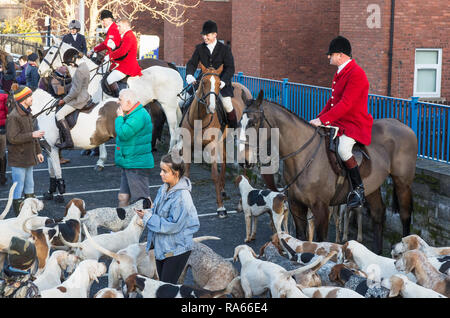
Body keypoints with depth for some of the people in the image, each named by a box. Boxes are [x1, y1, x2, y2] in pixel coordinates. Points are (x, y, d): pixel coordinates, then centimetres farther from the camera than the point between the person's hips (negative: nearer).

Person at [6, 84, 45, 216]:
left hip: (29, 157, 9)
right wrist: (32, 135, -22)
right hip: (18, 159, -9)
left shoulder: (27, 113, 10)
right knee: (18, 186, -1)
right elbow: (13, 138, -23)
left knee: (29, 185, 17)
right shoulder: (13, 117, -18)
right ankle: (18, 213, 8)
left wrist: (38, 151, 19)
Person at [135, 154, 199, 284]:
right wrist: (147, 212, -6)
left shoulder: (182, 197, -23)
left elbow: (172, 225, -24)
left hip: (177, 250, -8)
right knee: (162, 283, 17)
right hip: (161, 246, 8)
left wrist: (148, 217, -18)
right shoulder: (163, 189, 3)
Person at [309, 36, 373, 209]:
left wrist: (322, 120, -26)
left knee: (342, 149, -34)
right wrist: (319, 118, 8)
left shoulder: (356, 74, -19)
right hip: (338, 122, 10)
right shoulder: (340, 73, 13)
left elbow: (345, 104, -26)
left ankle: (358, 188, -18)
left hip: (355, 124, -10)